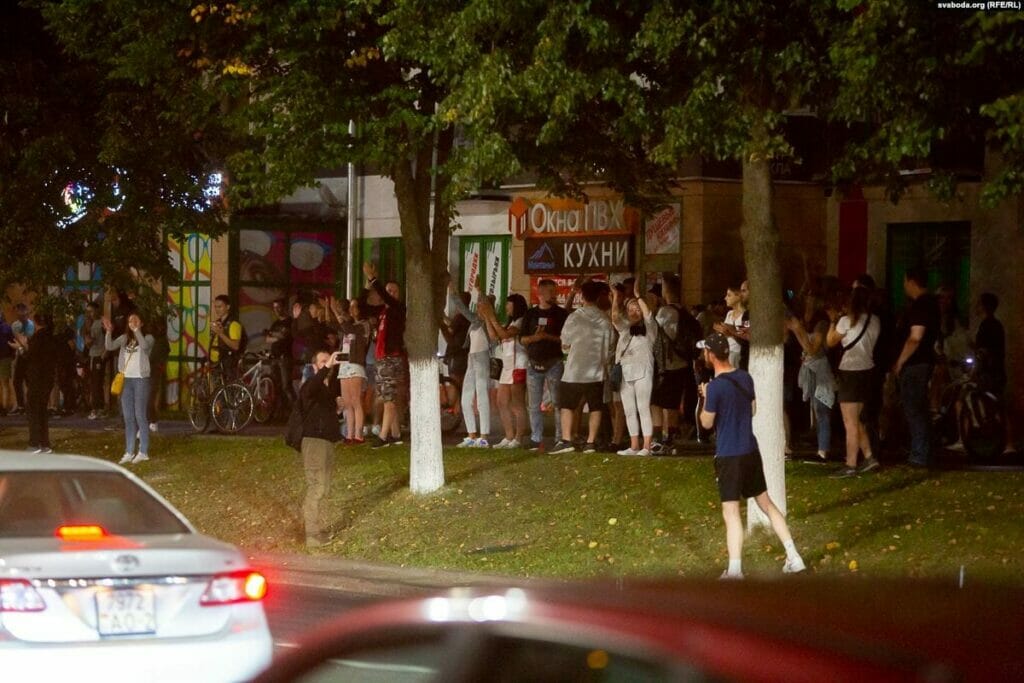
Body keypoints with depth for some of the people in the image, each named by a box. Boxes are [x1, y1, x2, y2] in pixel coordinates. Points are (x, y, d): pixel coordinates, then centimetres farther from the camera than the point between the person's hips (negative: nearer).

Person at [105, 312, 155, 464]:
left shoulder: (147, 337, -1)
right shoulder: (124, 338, 12)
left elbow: (145, 346, -24)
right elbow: (109, 346, -2)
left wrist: (136, 330, -30)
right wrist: (109, 332, -17)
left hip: (141, 379, -5)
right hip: (126, 379, 5)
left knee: (140, 416, -4)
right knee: (128, 418, 8)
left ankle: (143, 452, 1)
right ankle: (129, 452, 12)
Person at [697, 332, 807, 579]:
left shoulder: (715, 387, -17)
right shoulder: (745, 378, 4)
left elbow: (707, 423, -8)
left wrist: (706, 398, 8)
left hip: (728, 456, -7)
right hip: (751, 450, 7)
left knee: (731, 512, -3)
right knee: (766, 503, 16)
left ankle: (735, 570, -7)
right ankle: (794, 558, 15)